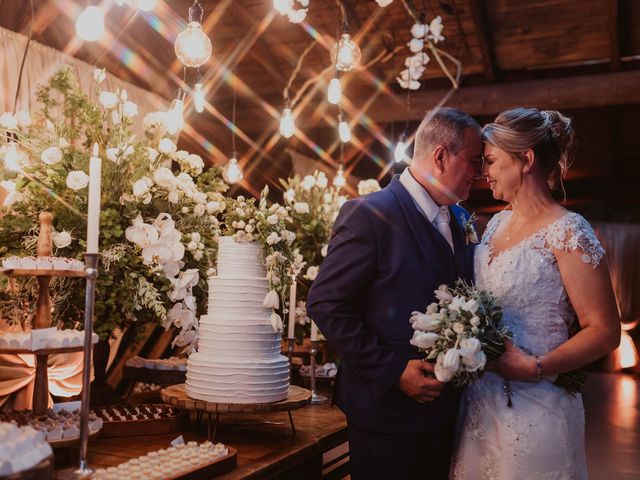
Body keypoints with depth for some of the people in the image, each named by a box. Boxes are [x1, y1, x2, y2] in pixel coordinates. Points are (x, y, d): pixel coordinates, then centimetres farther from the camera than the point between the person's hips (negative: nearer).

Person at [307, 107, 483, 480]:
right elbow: (325, 304, -17)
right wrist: (392, 371, -19)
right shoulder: (370, 214, -16)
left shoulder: (459, 220, 7)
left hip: (442, 408, 7)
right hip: (388, 411, -7)